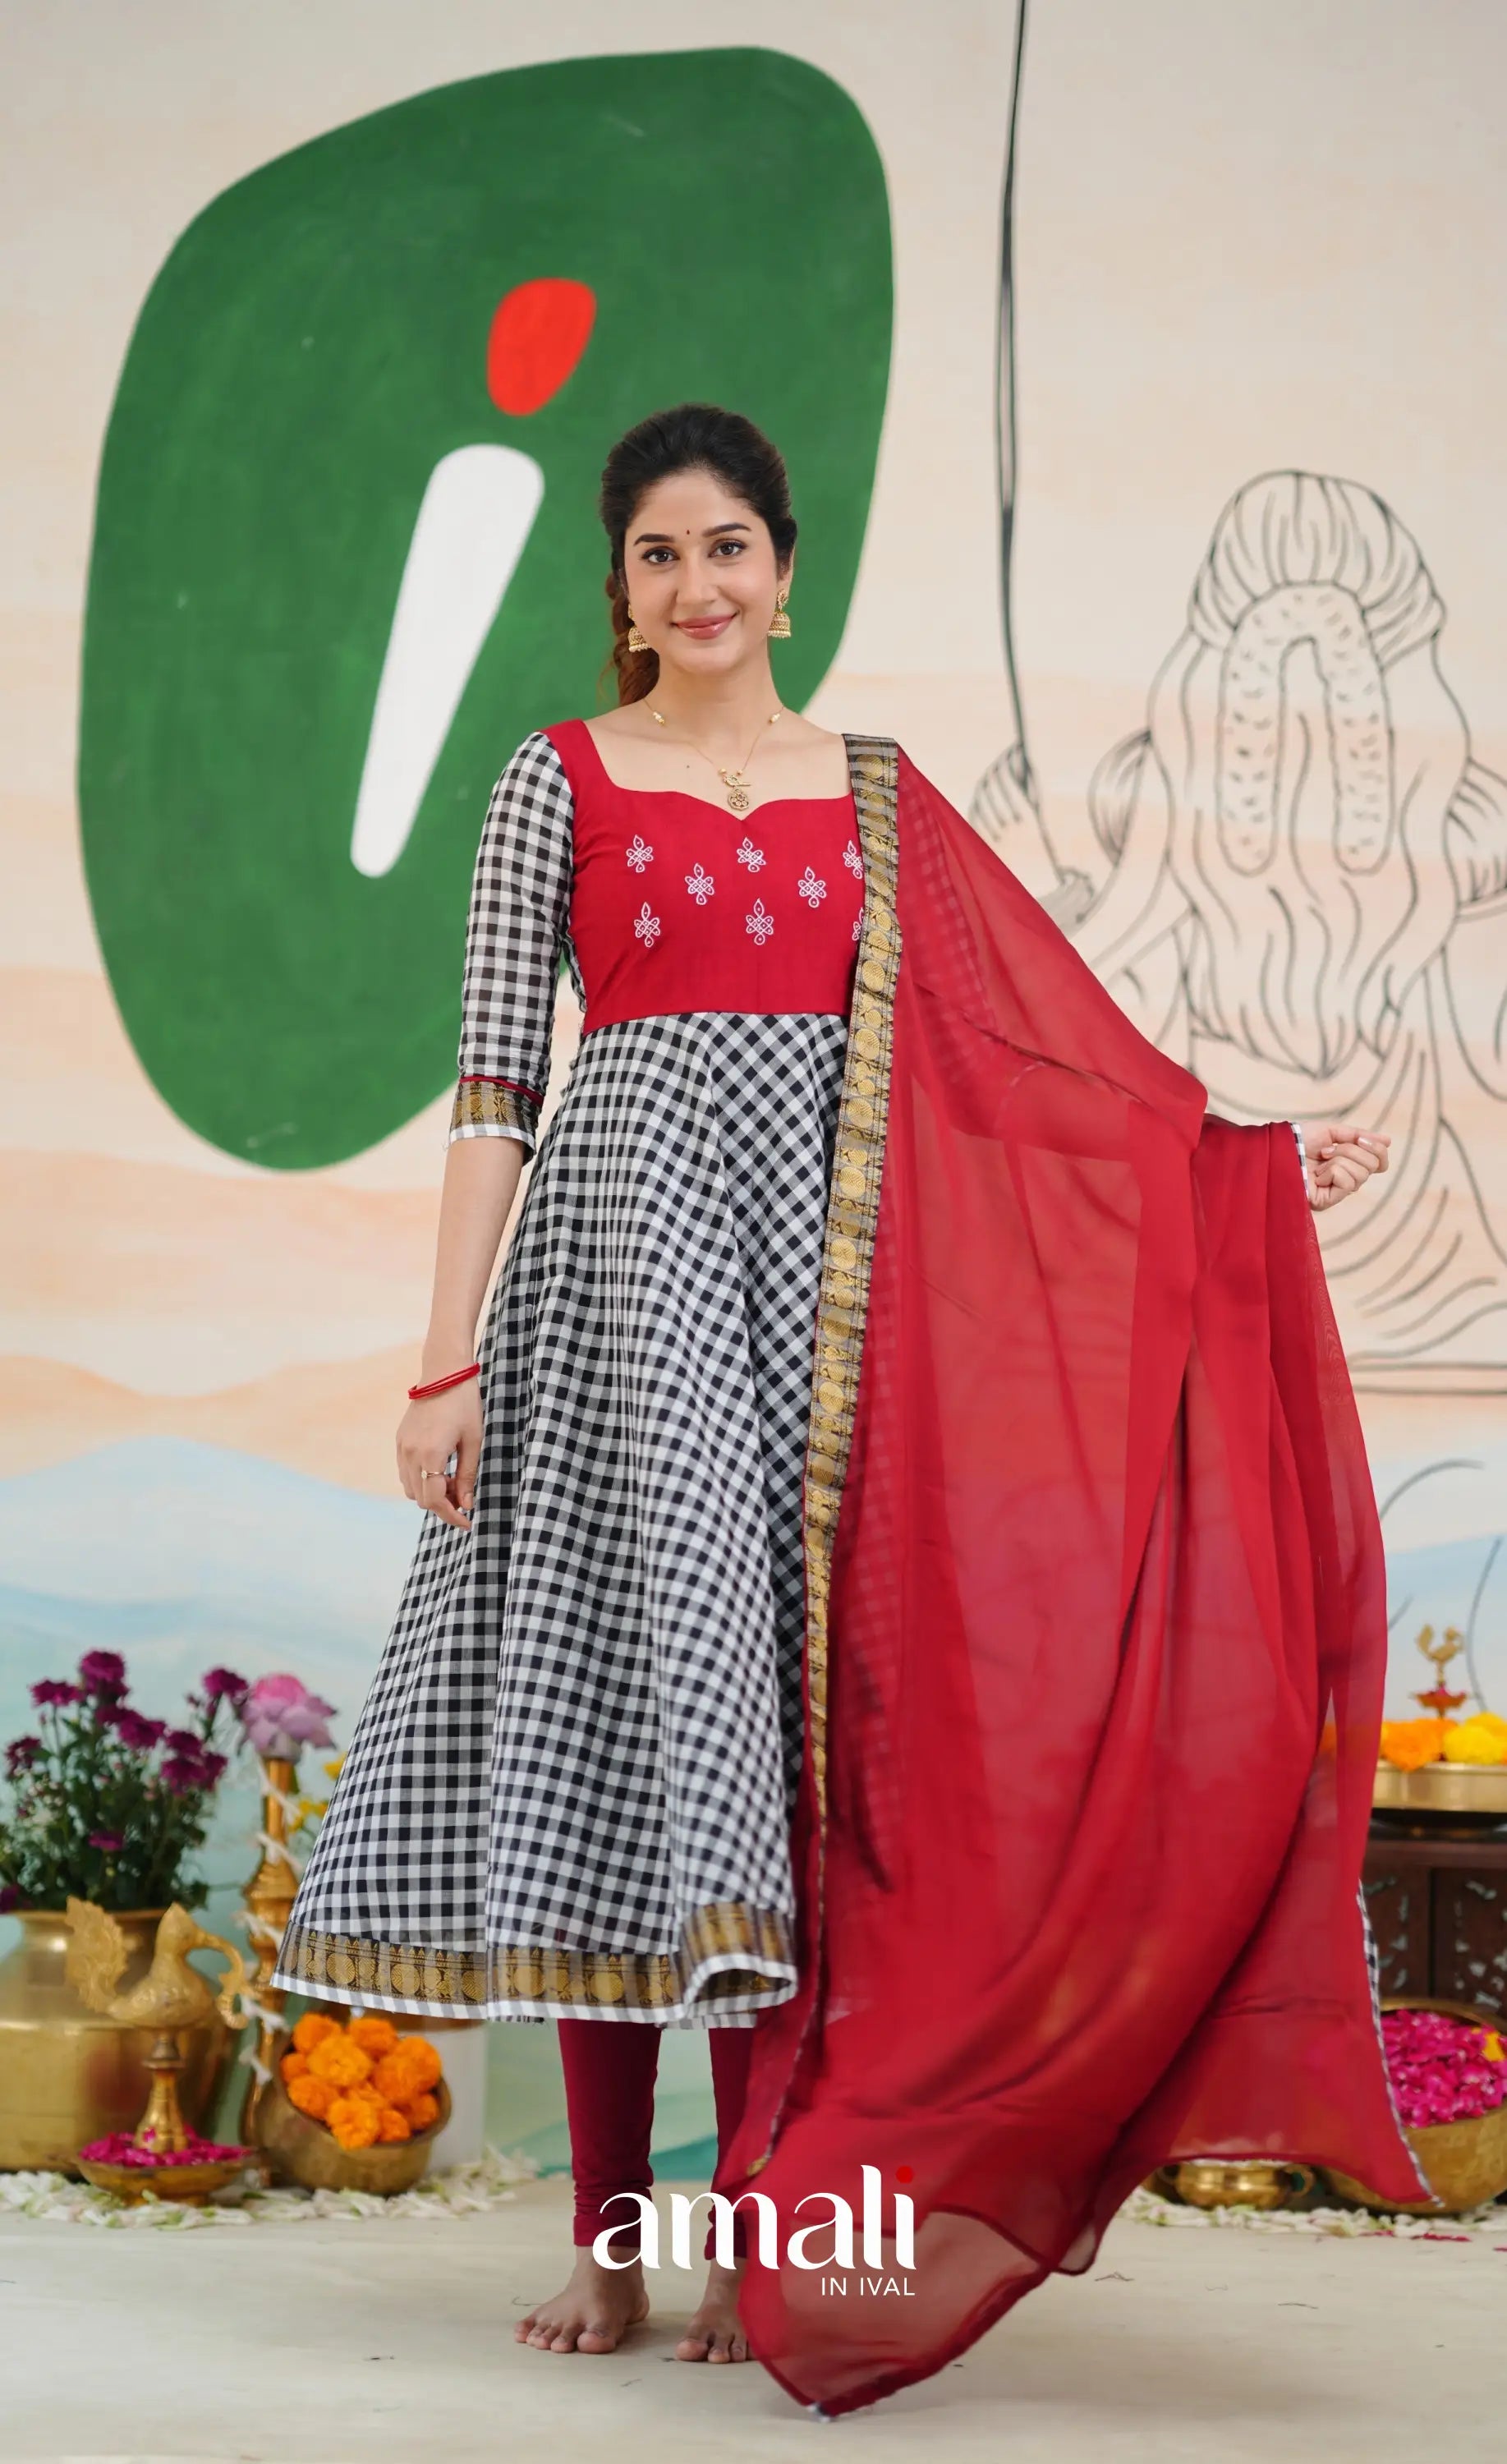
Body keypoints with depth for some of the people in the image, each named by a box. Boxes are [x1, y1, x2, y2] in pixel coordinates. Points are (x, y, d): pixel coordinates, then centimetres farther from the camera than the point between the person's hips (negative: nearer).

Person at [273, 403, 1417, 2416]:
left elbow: (1022, 1049, 13)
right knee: (623, 1710, -4)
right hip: (628, 1247, -2)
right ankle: (610, 2246, 6)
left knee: (785, 1723, -1)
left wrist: (1257, 1159, 4)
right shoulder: (562, 781, 8)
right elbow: (493, 1089, 3)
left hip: (822, 1273, 2)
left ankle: (763, 2239, 7)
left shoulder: (878, 797, 15)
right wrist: (447, 1364, -4)